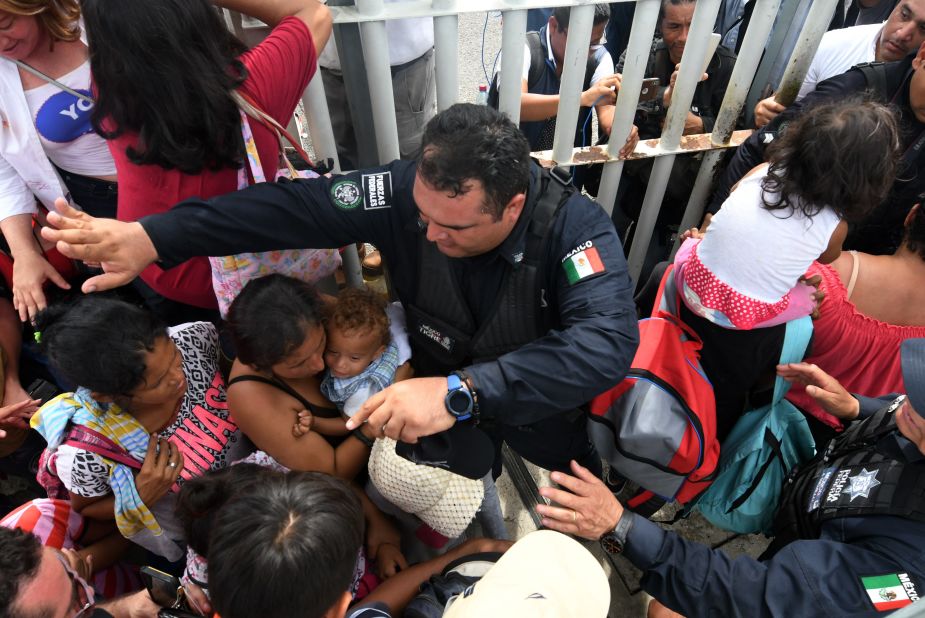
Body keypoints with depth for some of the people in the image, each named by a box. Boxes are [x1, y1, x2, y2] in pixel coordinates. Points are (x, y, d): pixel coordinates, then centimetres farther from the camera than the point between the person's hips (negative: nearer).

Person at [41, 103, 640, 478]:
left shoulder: (575, 226, -33)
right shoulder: (408, 190, -25)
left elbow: (607, 341, -47)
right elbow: (296, 207, -21)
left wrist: (461, 389, -58)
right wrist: (153, 236, -27)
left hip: (543, 405, -1)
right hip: (445, 403, 2)